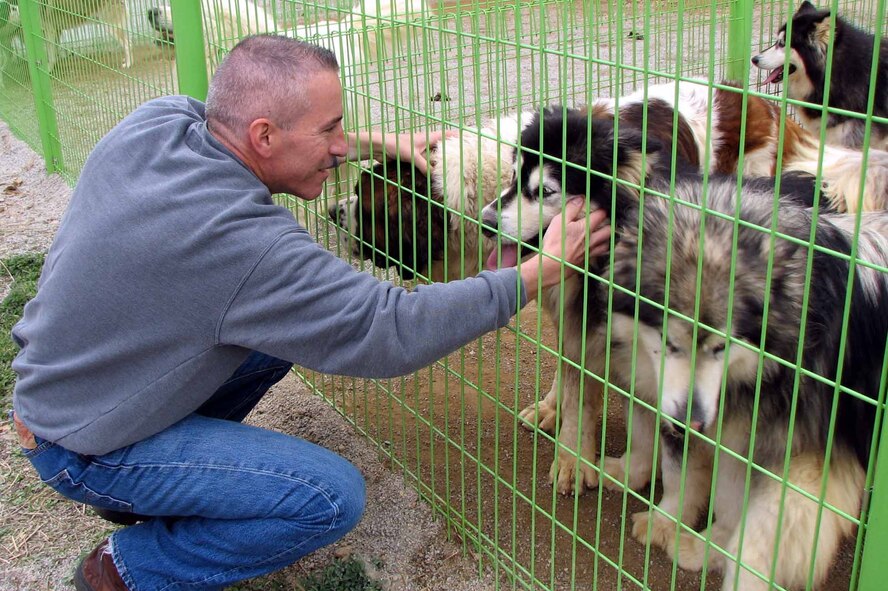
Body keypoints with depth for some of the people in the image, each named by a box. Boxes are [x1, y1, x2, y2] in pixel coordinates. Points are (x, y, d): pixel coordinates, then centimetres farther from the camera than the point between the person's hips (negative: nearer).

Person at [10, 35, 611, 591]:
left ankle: (145, 487, 21)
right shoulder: (241, 243, -35)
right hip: (84, 448, -8)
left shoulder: (156, 119, -11)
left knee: (294, 319, 13)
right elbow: (393, 332, -30)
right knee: (333, 496, -17)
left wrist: (379, 143, 5)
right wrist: (544, 268, -23)